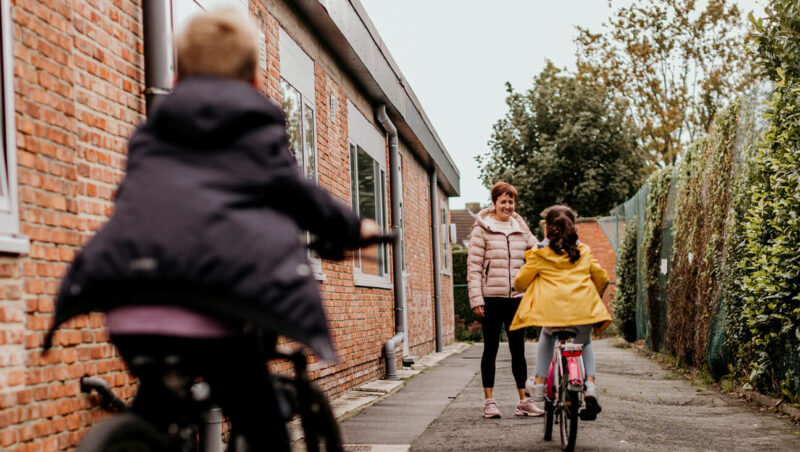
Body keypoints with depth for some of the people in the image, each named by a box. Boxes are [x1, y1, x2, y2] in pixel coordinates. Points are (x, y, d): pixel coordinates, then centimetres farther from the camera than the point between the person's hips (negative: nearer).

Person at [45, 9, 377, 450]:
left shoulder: (150, 130, 26)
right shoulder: (259, 127, 14)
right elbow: (298, 194, 19)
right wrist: (354, 229, 35)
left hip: (129, 304, 5)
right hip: (212, 303, -5)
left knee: (149, 415, 28)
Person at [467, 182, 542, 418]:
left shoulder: (521, 229, 11)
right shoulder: (483, 229, -1)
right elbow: (474, 266, -4)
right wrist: (476, 298, -10)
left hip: (516, 297, 4)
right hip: (491, 297, -3)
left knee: (518, 348, 7)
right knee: (491, 348, 4)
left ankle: (524, 401, 15)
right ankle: (489, 401, 12)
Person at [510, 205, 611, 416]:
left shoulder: (540, 254, 5)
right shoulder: (584, 251, 14)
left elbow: (520, 282, 8)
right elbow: (602, 278, 18)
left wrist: (522, 287, 33)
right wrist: (594, 296, 38)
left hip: (552, 310, -2)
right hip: (583, 310, 2)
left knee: (546, 337, 33)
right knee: (584, 343, 31)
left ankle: (539, 384, 24)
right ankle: (590, 385, 9)